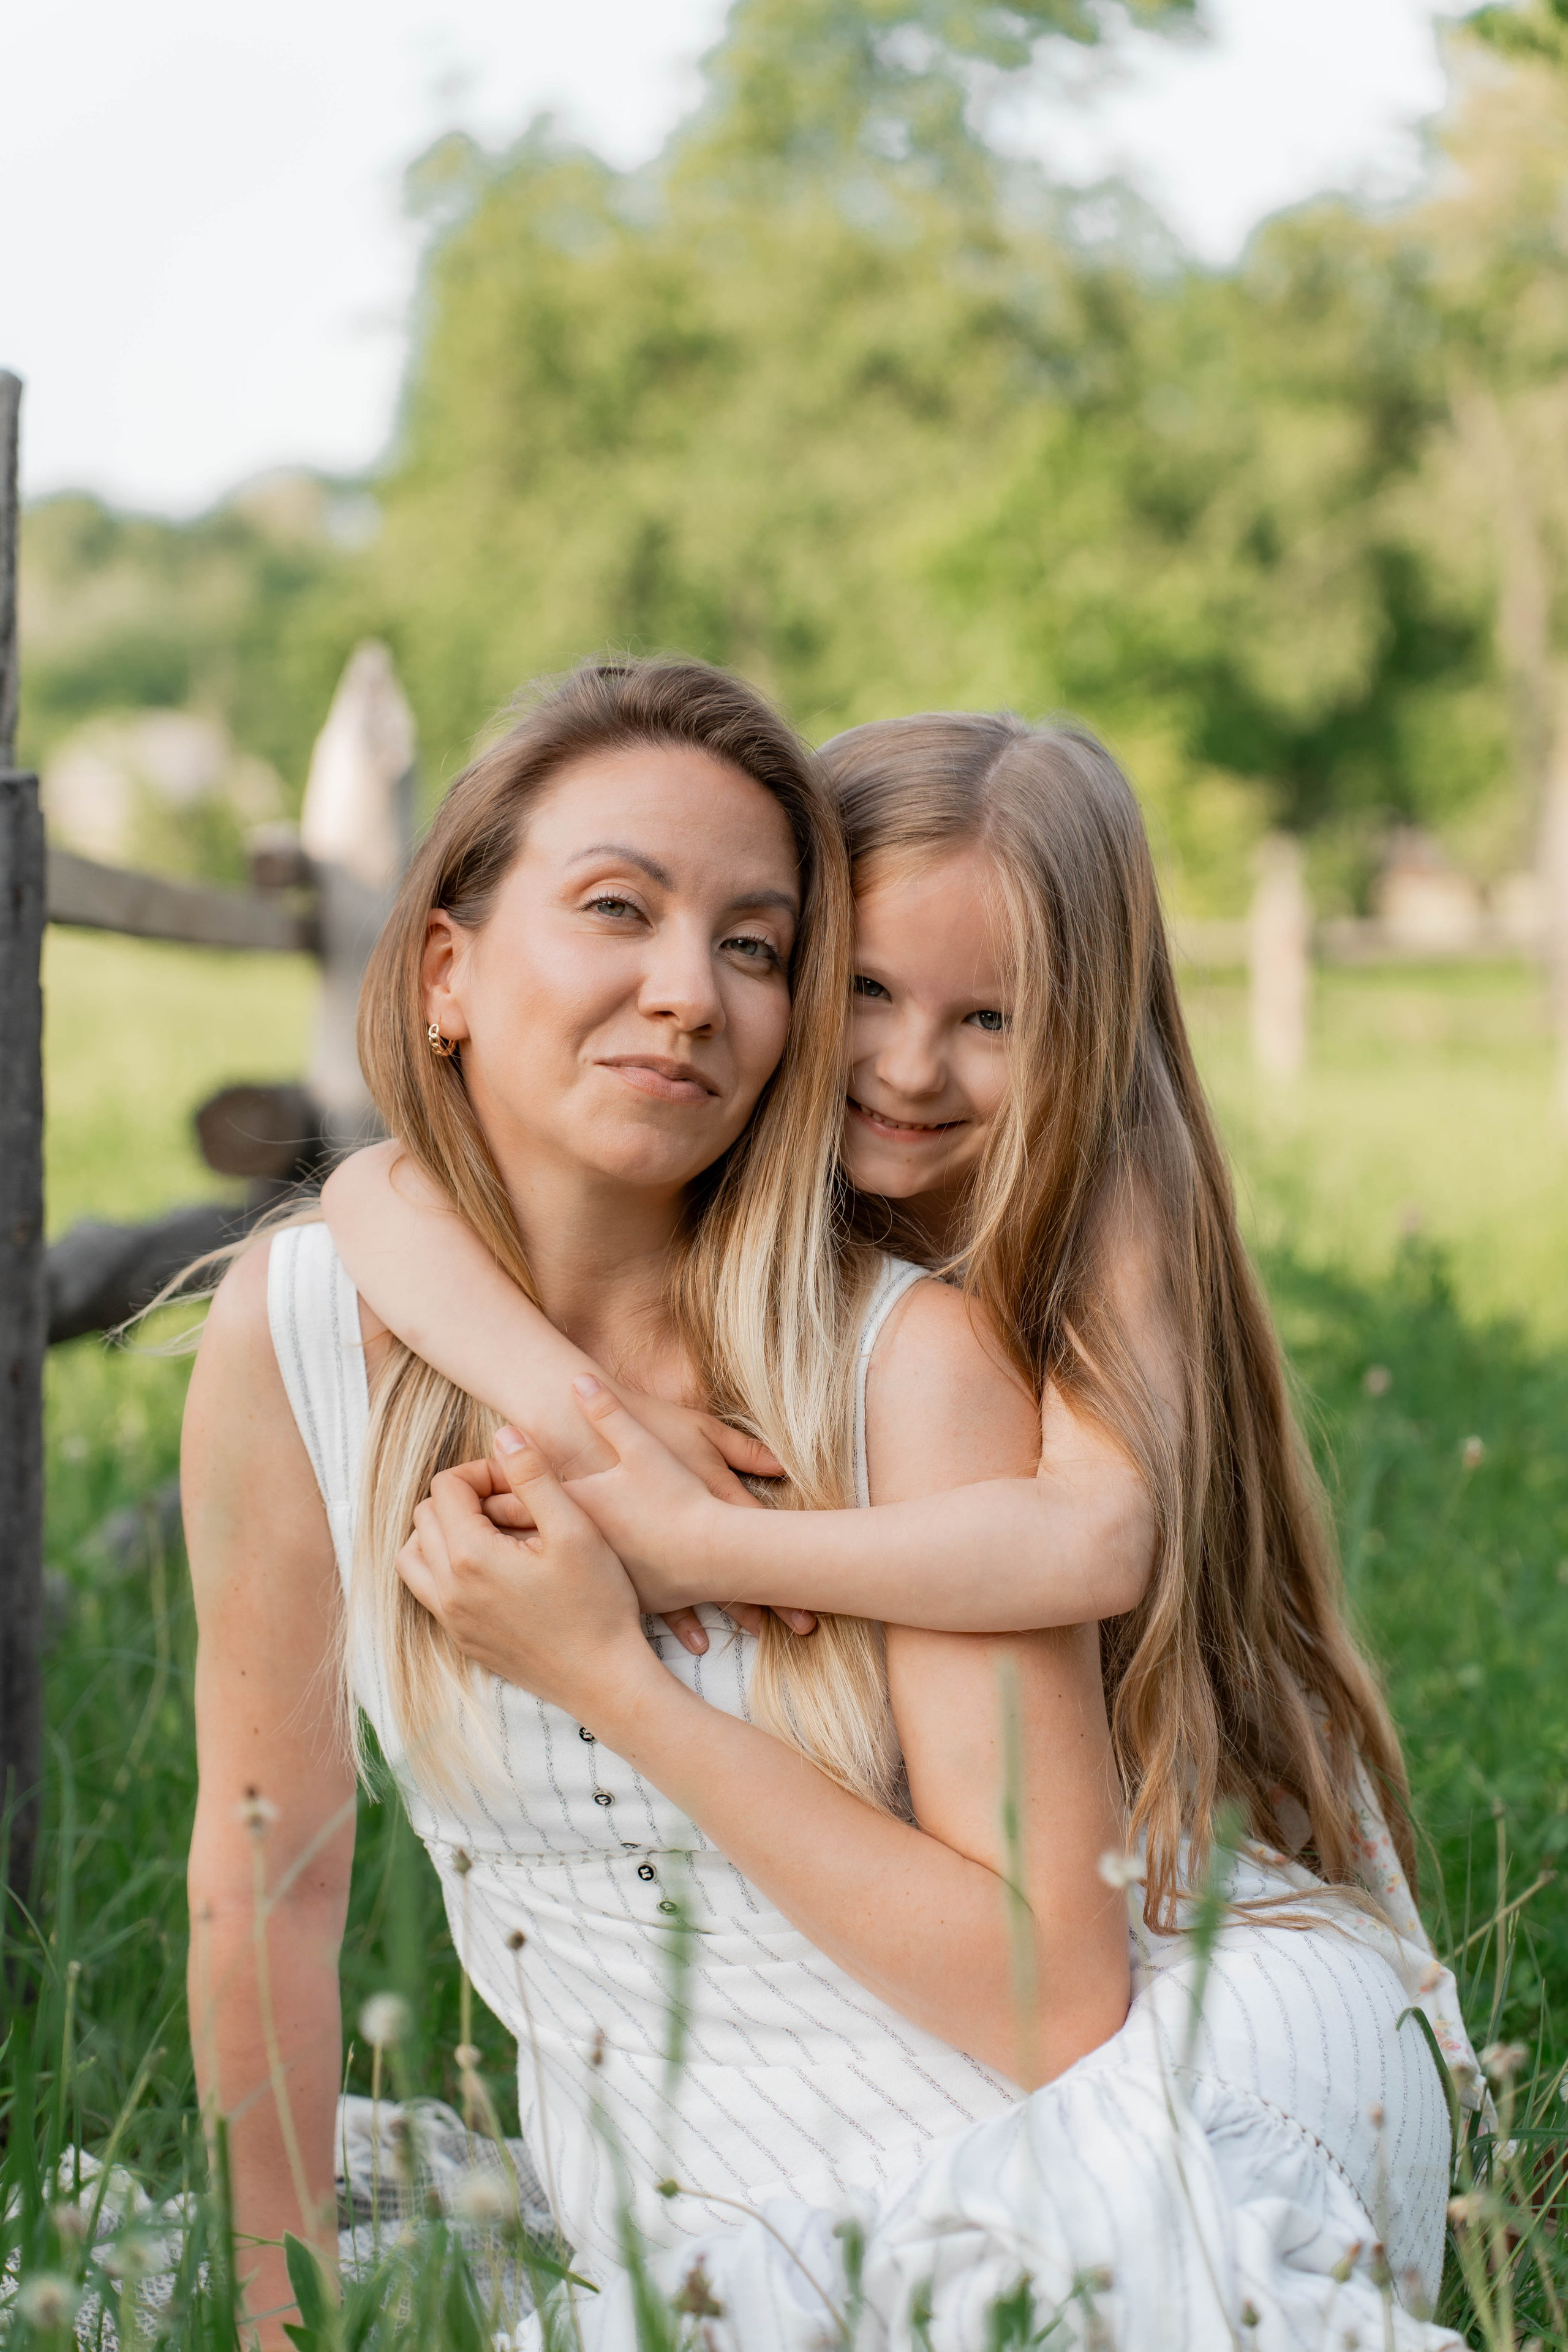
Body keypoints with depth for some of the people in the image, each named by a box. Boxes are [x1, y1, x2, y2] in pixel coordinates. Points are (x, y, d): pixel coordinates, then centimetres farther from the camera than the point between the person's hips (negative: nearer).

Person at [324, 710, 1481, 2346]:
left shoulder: (1108, 1219, -5)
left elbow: (1099, 1534, -25)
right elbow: (380, 1198, -5)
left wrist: (704, 1547, -30)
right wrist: (584, 1417, -24)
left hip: (1223, 1971, -5)